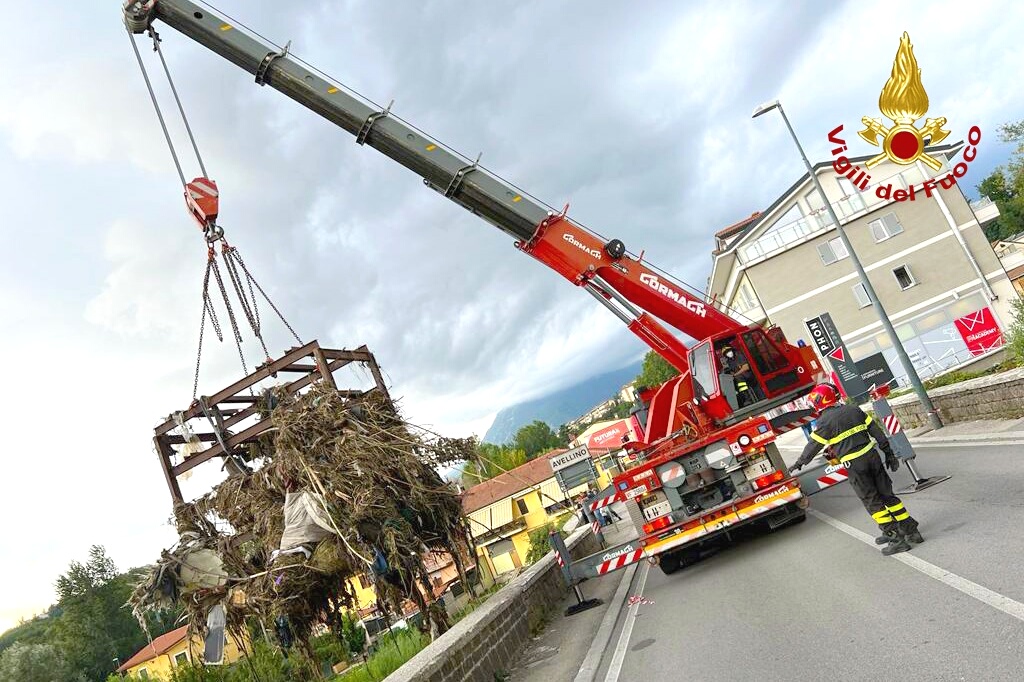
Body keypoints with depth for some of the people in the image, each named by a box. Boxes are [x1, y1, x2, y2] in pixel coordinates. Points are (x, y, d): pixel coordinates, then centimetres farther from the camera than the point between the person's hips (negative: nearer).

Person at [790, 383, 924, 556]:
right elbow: (876, 431, 10)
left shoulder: (825, 421, -10)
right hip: (872, 456, 6)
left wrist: (799, 463, 10)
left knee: (872, 502, 3)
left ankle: (896, 538, 3)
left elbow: (814, 446, -4)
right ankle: (911, 531, 19)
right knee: (887, 495, 15)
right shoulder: (854, 409, 8)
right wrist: (889, 453, 17)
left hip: (854, 465, -6)